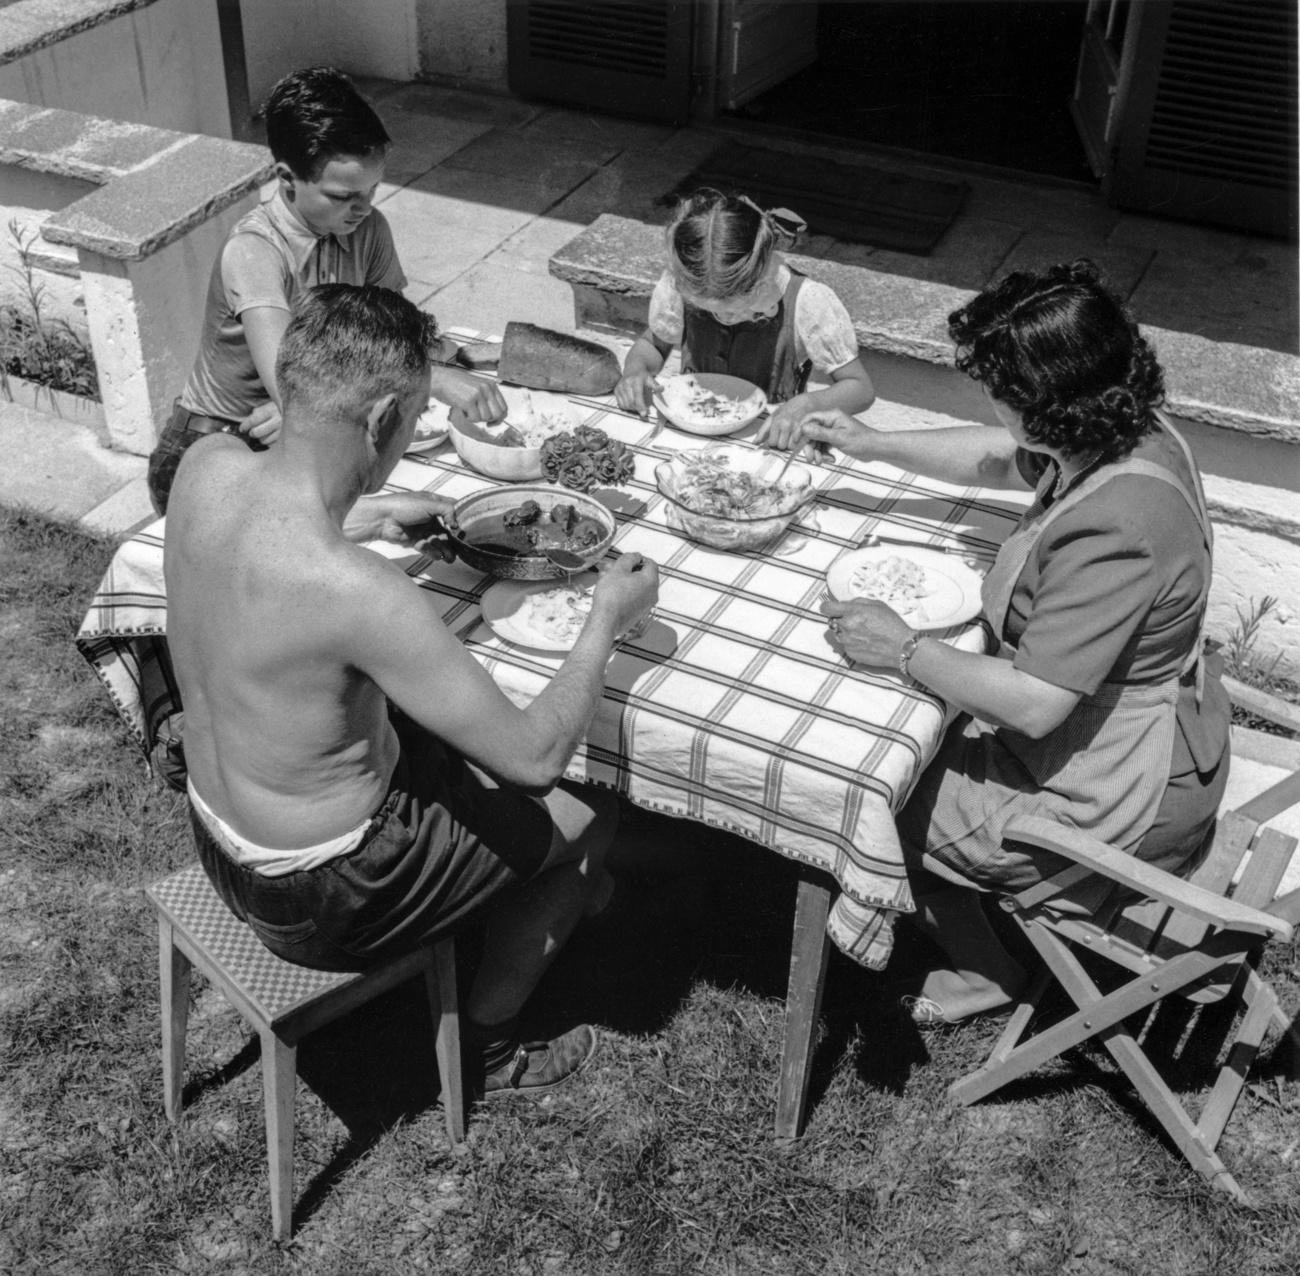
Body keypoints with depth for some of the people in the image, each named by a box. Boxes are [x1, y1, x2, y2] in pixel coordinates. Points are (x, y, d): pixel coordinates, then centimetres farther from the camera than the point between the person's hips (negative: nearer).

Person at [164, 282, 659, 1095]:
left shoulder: (207, 466, -14)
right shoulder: (356, 590, -37)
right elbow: (538, 756, -28)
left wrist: (367, 518, 7)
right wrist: (608, 618, -14)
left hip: (218, 836, 8)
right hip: (317, 897, -8)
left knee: (457, 737, 26)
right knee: (590, 812, 11)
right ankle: (487, 1047, 28)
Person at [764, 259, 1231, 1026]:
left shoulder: (1112, 531, -36)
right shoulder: (1131, 436, -7)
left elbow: (1033, 704, -32)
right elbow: (995, 458, 12)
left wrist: (904, 649, -21)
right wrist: (871, 445, 12)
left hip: (1117, 799, -9)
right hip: (1151, 732, 9)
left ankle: (988, 971, 28)